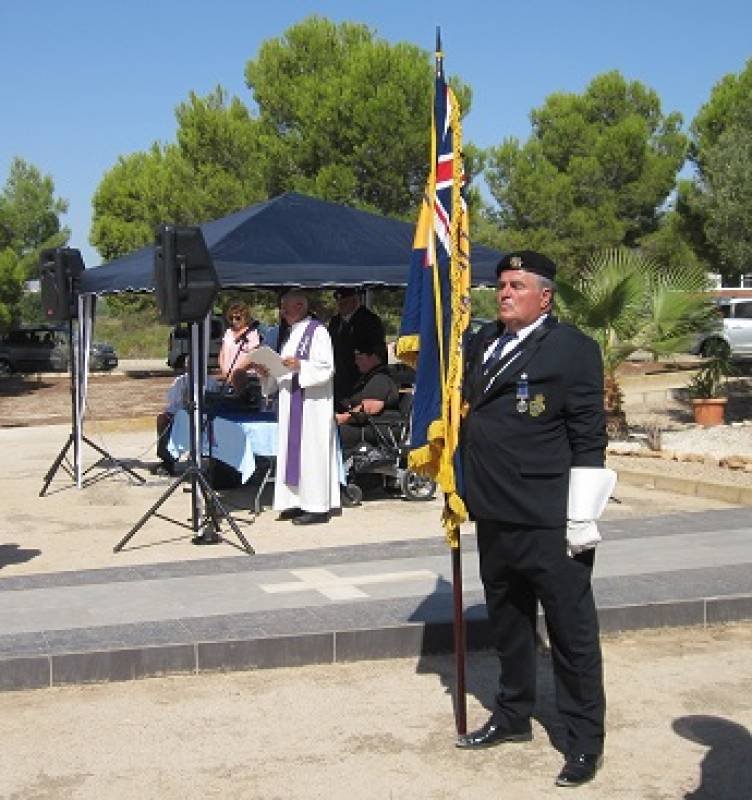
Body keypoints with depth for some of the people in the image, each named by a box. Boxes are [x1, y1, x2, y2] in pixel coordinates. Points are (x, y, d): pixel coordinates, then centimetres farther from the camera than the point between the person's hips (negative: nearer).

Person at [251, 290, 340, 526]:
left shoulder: (317, 332, -8)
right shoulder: (291, 333, 17)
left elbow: (327, 368, -14)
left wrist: (299, 365, -26)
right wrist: (266, 371, 4)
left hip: (312, 402, -8)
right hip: (291, 400, 9)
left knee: (311, 449, -8)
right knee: (292, 450, 7)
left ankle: (318, 506, -5)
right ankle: (298, 501, 12)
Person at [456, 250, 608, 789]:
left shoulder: (573, 349, -8)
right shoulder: (484, 341, 12)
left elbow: (589, 438, -10)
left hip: (549, 522, -7)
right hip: (494, 516, 7)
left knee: (572, 631, 4)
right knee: (507, 622, 20)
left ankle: (586, 740, 18)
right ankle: (513, 715, 37)